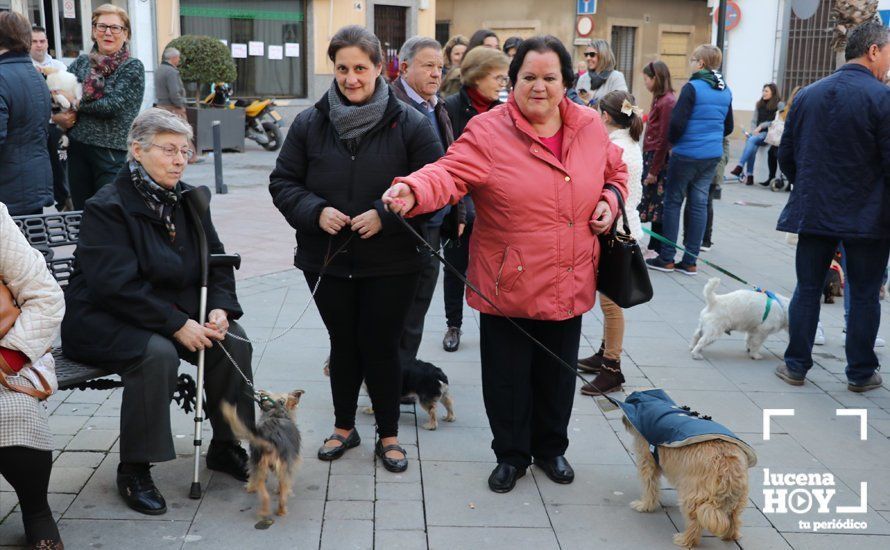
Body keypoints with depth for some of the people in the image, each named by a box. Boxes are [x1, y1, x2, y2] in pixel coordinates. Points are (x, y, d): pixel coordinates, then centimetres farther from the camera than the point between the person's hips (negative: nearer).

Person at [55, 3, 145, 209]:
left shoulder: (133, 67, -4)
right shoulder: (82, 62, 11)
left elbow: (112, 105, -13)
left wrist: (75, 106, -3)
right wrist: (57, 115, -10)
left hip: (111, 152, -5)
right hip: (77, 149, 5)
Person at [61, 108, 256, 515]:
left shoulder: (188, 200, 6)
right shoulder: (107, 206, -15)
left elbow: (216, 261, 10)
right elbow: (116, 285, -24)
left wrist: (220, 307, -10)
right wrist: (177, 325, -28)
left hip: (174, 310, 6)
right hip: (103, 320, -6)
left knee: (233, 341, -15)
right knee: (157, 353, -34)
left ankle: (225, 447, 3)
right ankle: (133, 471, -17)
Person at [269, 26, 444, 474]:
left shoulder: (409, 124, -6)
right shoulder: (309, 123, 1)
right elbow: (283, 182, 6)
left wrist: (386, 216, -19)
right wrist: (316, 211, -13)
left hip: (391, 263, -2)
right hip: (328, 260, 3)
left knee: (381, 347, 6)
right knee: (343, 344, 16)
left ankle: (389, 436, 25)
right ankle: (344, 427, 35)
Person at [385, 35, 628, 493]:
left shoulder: (590, 127, 2)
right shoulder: (488, 131, -12)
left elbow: (615, 171, 19)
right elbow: (450, 173, -25)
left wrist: (611, 200, -1)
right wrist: (413, 190, -44)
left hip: (568, 285, 4)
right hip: (507, 285, -3)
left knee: (557, 373, 19)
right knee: (508, 376, 9)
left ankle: (551, 448, 41)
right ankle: (511, 455, 32)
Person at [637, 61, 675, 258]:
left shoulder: (667, 102, -15)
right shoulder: (660, 99, 12)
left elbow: (664, 139, -18)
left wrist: (654, 170, -17)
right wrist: (649, 165, 11)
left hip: (659, 160, -9)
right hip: (651, 156, 9)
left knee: (657, 204, -1)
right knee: (652, 203, 12)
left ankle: (657, 249, 8)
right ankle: (654, 246, 20)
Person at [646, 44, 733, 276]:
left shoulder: (692, 87, -13)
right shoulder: (725, 92, 9)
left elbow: (677, 122, -16)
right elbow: (728, 127, 16)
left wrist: (672, 141, 1)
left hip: (687, 154, -6)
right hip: (713, 155, 6)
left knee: (673, 202, 4)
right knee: (699, 203, 8)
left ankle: (666, 258, 7)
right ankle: (690, 261, 11)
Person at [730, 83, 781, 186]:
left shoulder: (779, 105, -1)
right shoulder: (759, 104, 16)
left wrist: (762, 125, -13)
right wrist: (754, 131, -4)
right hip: (758, 133, 4)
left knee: (752, 140, -31)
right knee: (753, 147, -27)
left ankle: (740, 166, -34)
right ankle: (749, 176, -29)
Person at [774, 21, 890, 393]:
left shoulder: (807, 95, 5)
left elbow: (786, 155, 10)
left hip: (814, 210, 4)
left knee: (807, 289, 12)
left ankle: (796, 365, 16)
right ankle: (860, 373, 17)